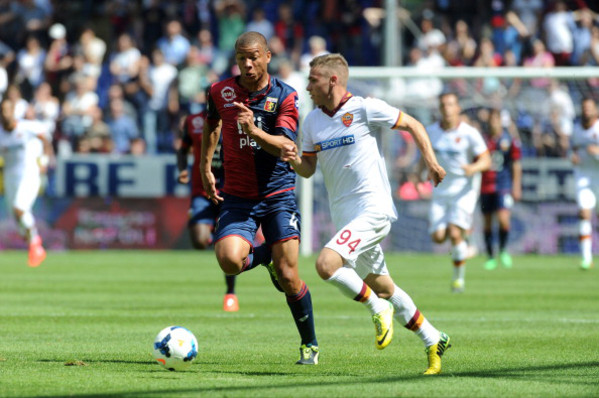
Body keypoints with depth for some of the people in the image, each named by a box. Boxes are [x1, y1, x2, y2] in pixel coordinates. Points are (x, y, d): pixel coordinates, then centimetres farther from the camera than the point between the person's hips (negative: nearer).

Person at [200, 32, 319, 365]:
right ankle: (264, 254, 14)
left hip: (278, 194, -2)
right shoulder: (221, 92, 1)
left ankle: (310, 344, 15)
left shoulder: (285, 96, -7)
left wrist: (254, 131, -36)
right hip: (237, 197, 2)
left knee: (288, 277, -7)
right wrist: (206, 168, 18)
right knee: (230, 259, -24)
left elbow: (285, 146, -19)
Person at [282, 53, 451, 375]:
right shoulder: (312, 121, 10)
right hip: (344, 215, 7)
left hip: (373, 209, -7)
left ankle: (378, 308, -4)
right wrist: (294, 158, -7)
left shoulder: (365, 109, -8)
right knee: (381, 287, 12)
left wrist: (431, 162, -5)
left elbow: (412, 124, 2)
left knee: (326, 264, -25)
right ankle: (433, 341, 25)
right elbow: (307, 169, 14)